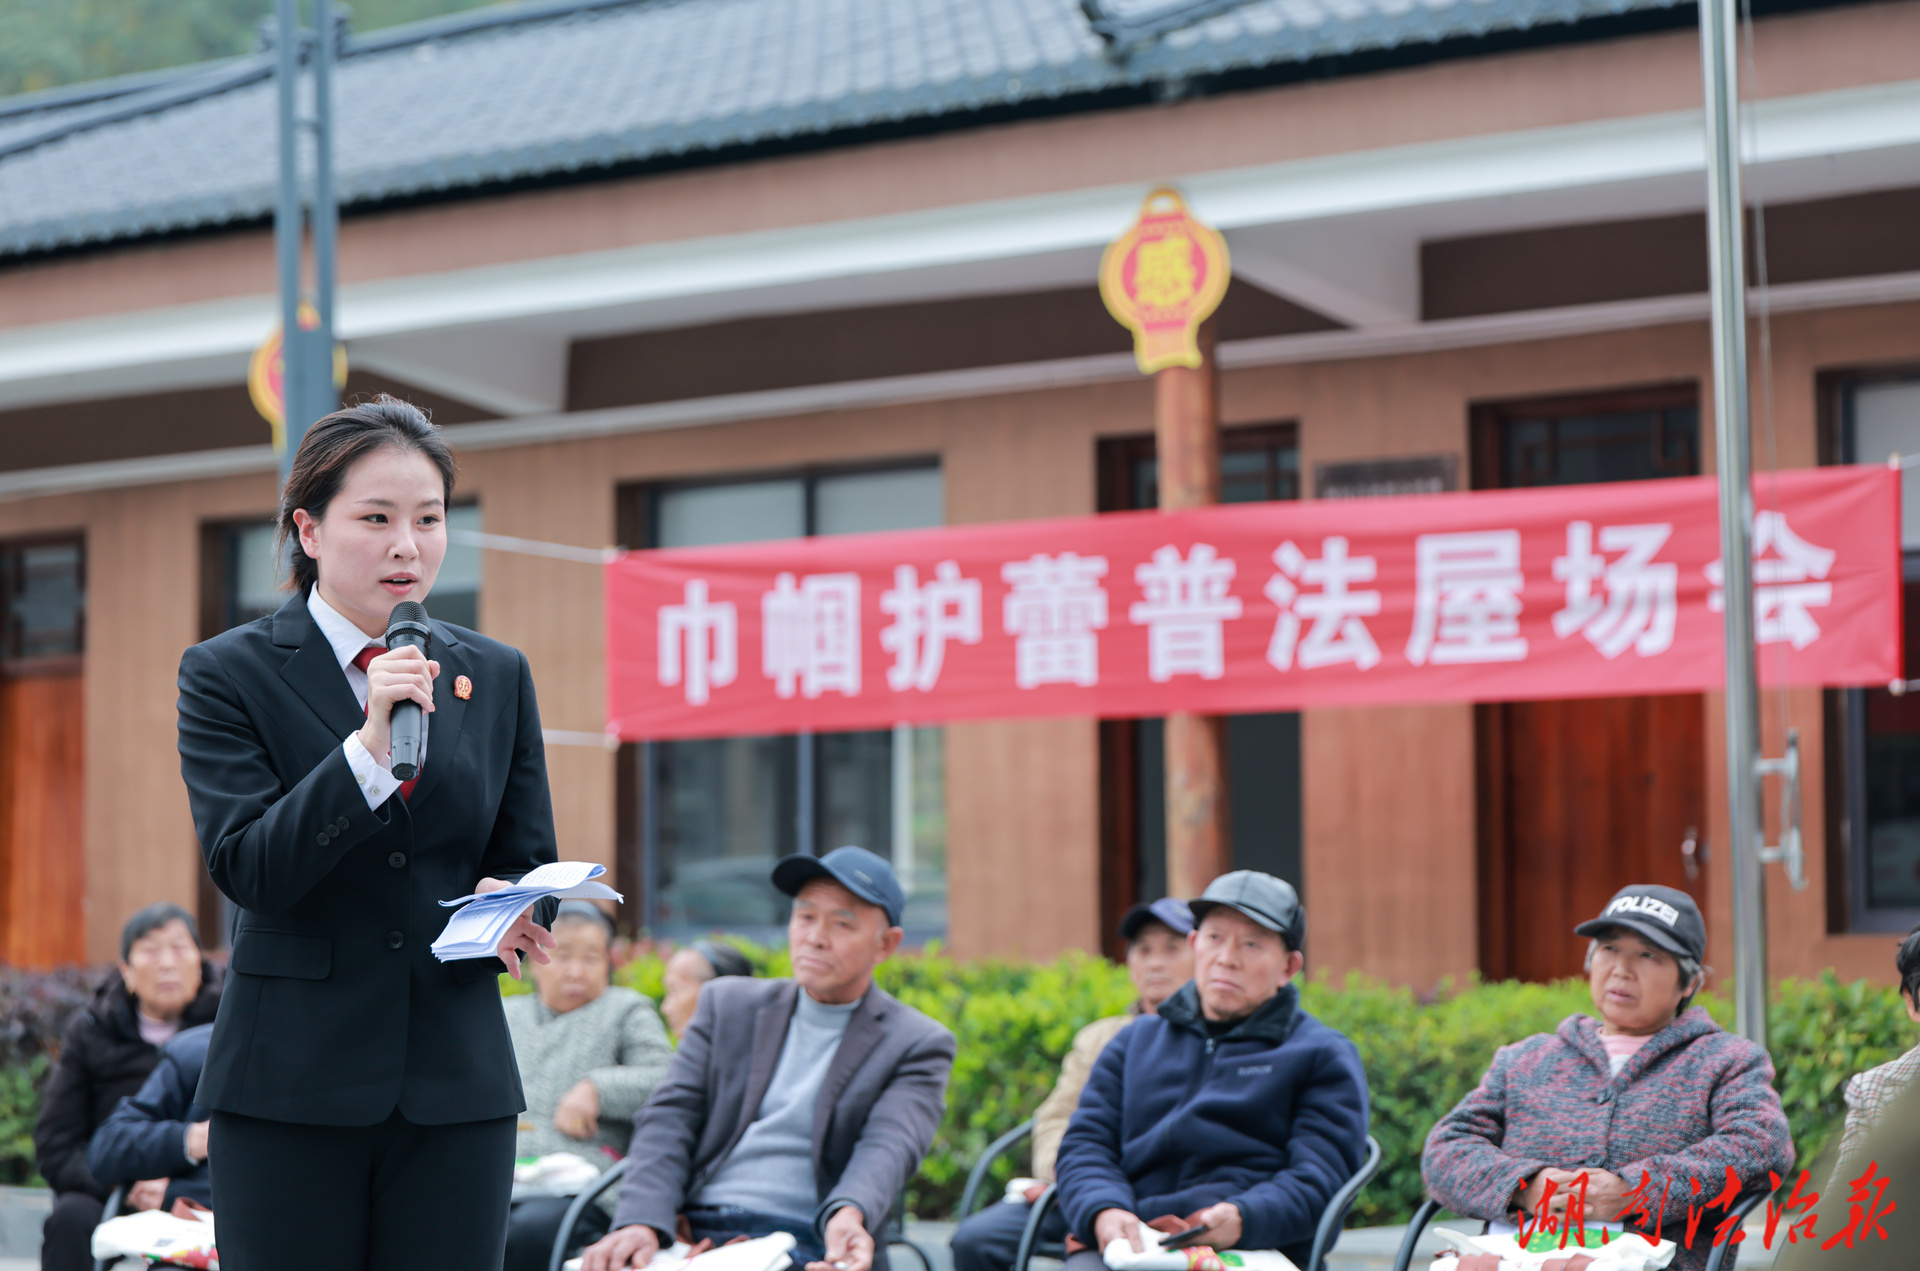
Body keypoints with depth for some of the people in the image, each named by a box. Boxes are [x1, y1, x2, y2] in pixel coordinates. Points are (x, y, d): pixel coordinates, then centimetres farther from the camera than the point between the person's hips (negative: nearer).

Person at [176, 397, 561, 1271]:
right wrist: (369, 747, -22)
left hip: (458, 1081, 3)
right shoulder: (228, 674, -1)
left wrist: (507, 906, -8)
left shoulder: (496, 676, 11)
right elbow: (246, 869, -11)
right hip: (291, 1084, -3)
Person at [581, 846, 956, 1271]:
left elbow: (888, 1147, -8)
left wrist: (849, 1215, -32)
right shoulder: (727, 1004, 19)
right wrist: (640, 1222, -10)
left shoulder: (918, 1045, 9)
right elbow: (669, 1116, 9)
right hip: (694, 1233, 3)